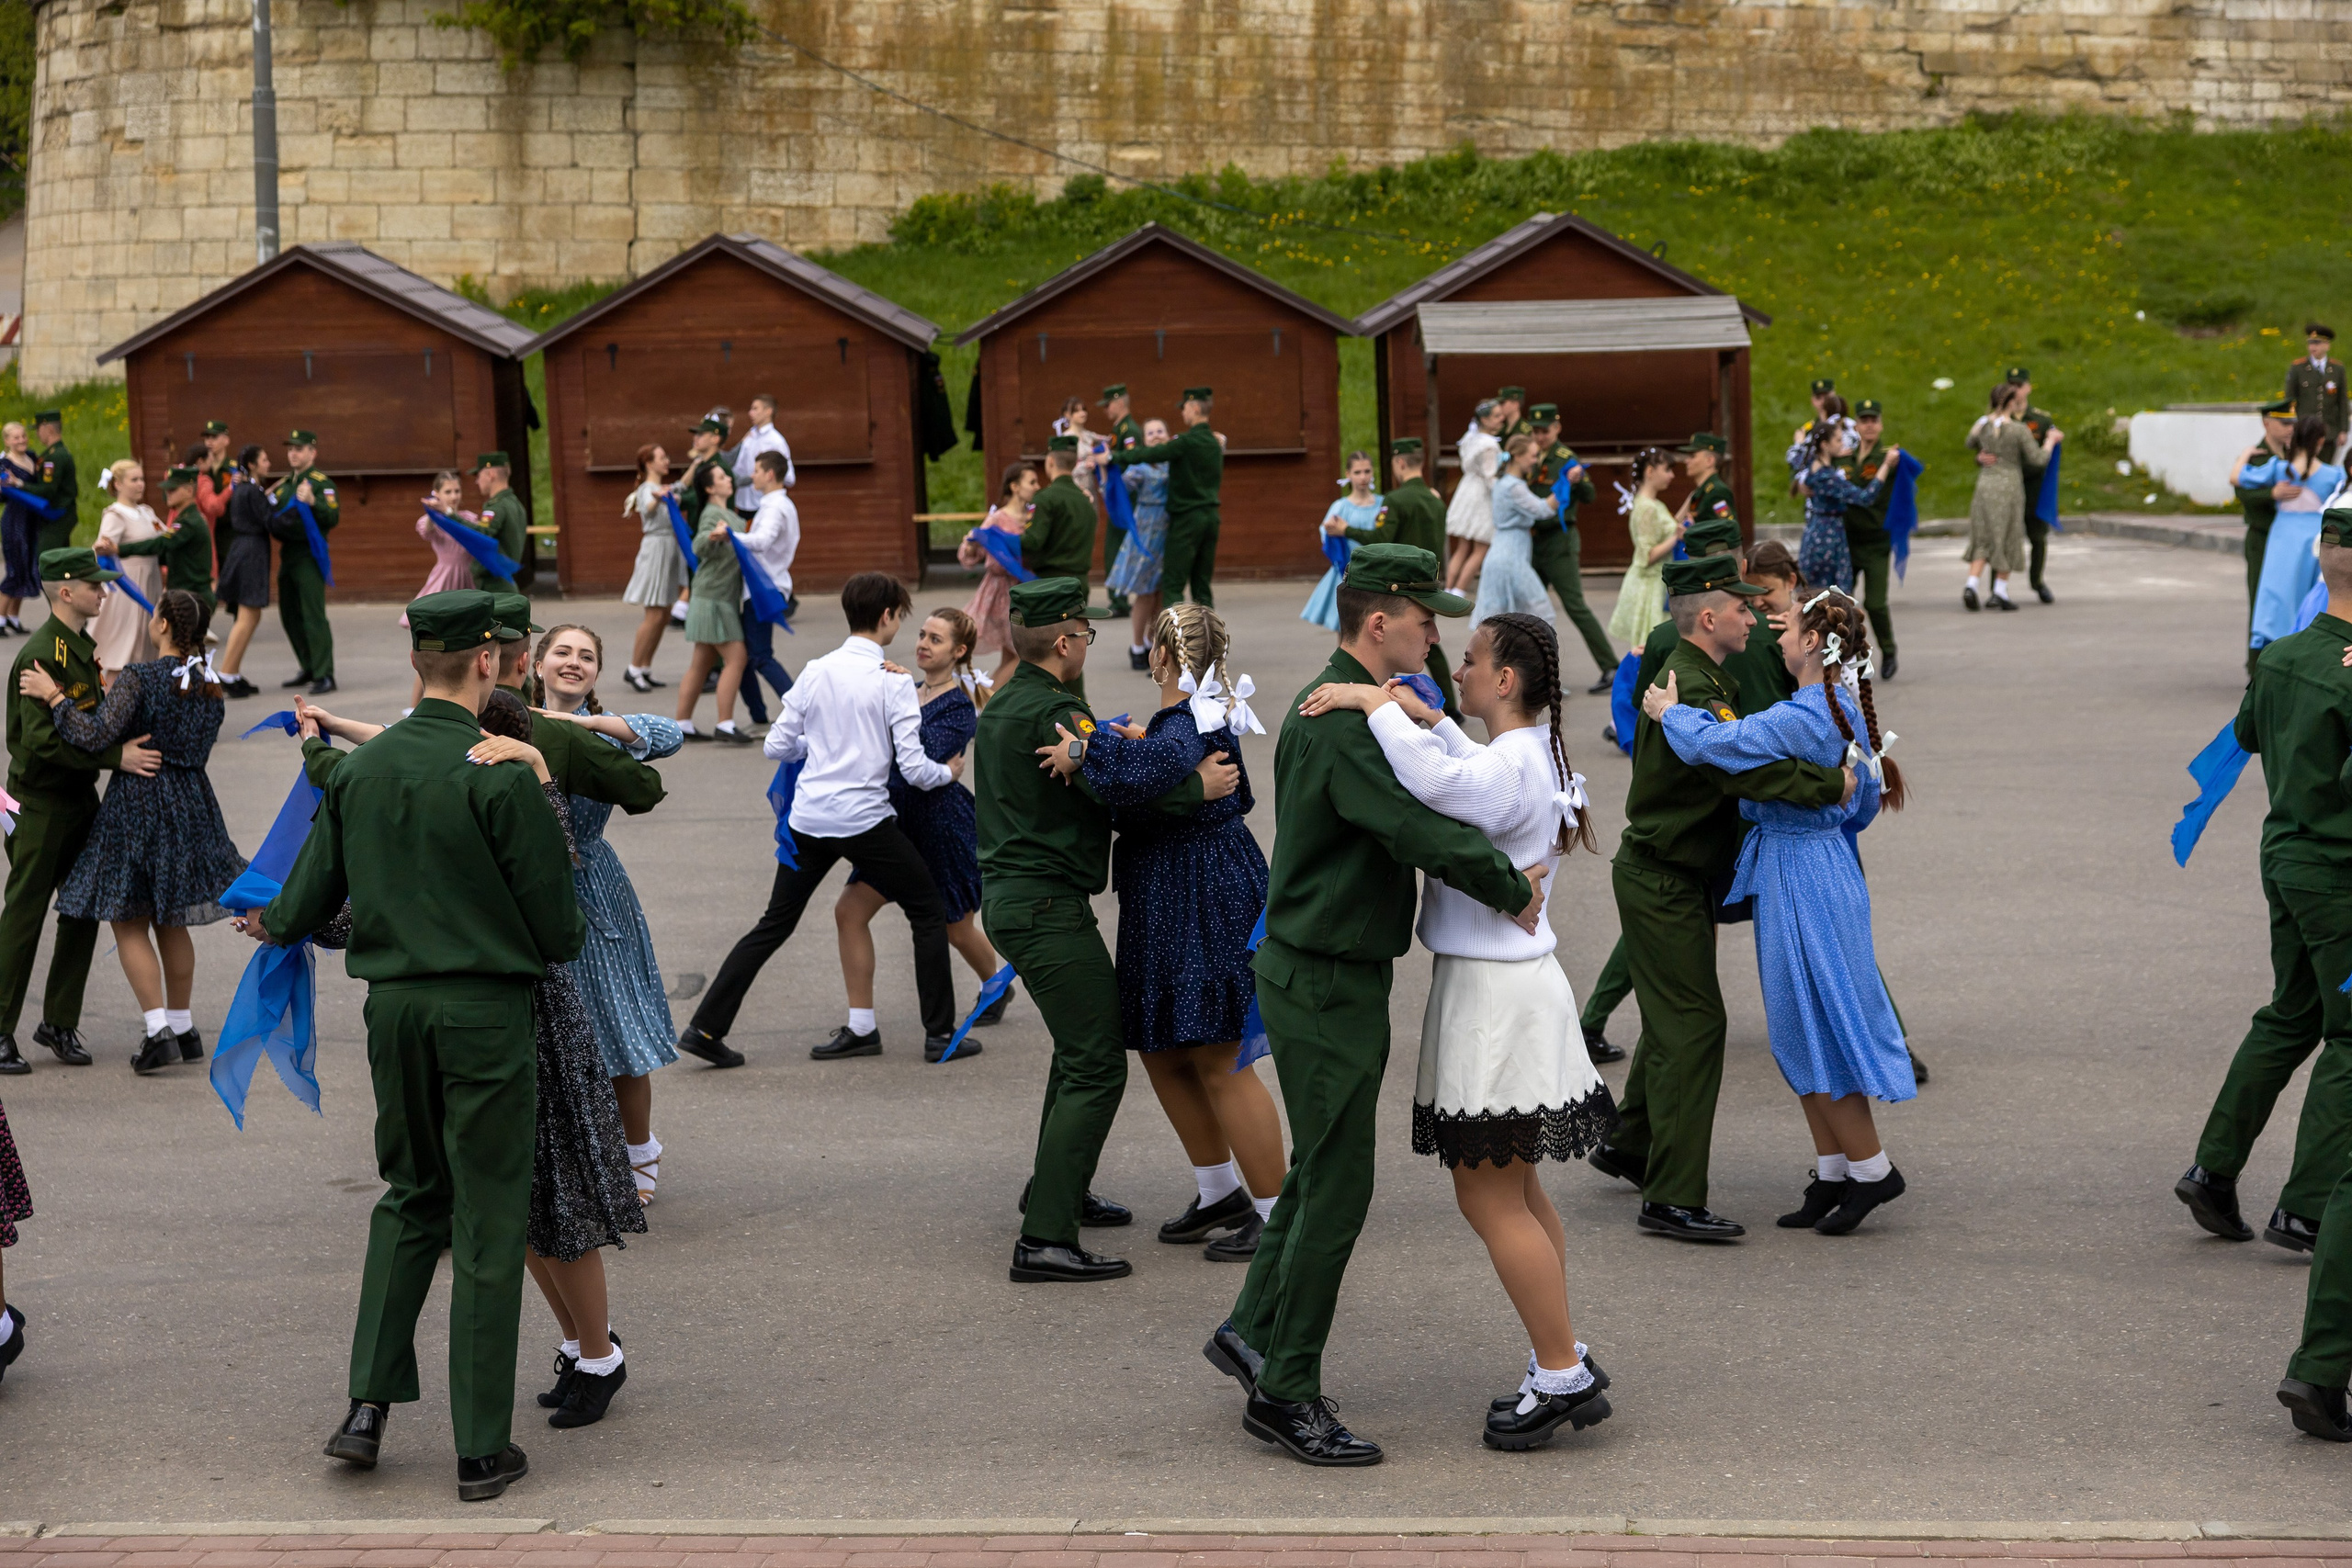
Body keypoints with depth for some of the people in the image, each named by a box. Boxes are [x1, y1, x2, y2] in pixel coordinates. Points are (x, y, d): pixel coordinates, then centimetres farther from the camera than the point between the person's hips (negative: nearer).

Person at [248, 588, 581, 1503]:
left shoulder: (358, 769, 3)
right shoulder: (501, 774, -14)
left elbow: (308, 901, 11)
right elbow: (556, 929, -11)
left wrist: (274, 926, 34)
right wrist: (565, 942, 13)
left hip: (393, 1005, 5)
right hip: (486, 1008, -5)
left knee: (410, 1198, 22)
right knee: (488, 1224, 4)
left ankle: (369, 1403, 14)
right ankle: (482, 1451, 8)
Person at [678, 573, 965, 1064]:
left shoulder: (816, 671, 5)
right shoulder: (893, 681, -8)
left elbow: (776, 745, 8)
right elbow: (913, 767, -11)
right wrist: (947, 772, 10)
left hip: (807, 820, 5)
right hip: (865, 821, -5)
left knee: (773, 926, 15)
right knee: (928, 913, 12)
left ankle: (706, 1028, 11)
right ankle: (940, 1034, 11)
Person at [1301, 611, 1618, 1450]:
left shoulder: (1512, 769, -21)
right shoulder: (1529, 754, 10)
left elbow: (1437, 782, -42)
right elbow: (1466, 774, 31)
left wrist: (1374, 702, -30)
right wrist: (1422, 714, 15)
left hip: (1494, 994, -10)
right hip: (1510, 981, 10)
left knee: (1488, 1196, -3)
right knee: (1515, 1189, 17)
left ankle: (1562, 1374, 4)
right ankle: (1565, 1364, 23)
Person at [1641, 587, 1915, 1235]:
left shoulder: (1798, 721, -22)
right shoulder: (1845, 710, 7)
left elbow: (1707, 743, -24)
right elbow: (1863, 806, 17)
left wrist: (1669, 712, -5)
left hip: (1799, 878, -10)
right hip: (1830, 863, 10)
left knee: (1814, 1029, 0)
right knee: (1803, 1032, 14)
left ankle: (1872, 1168, 7)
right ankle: (1832, 1174, 19)